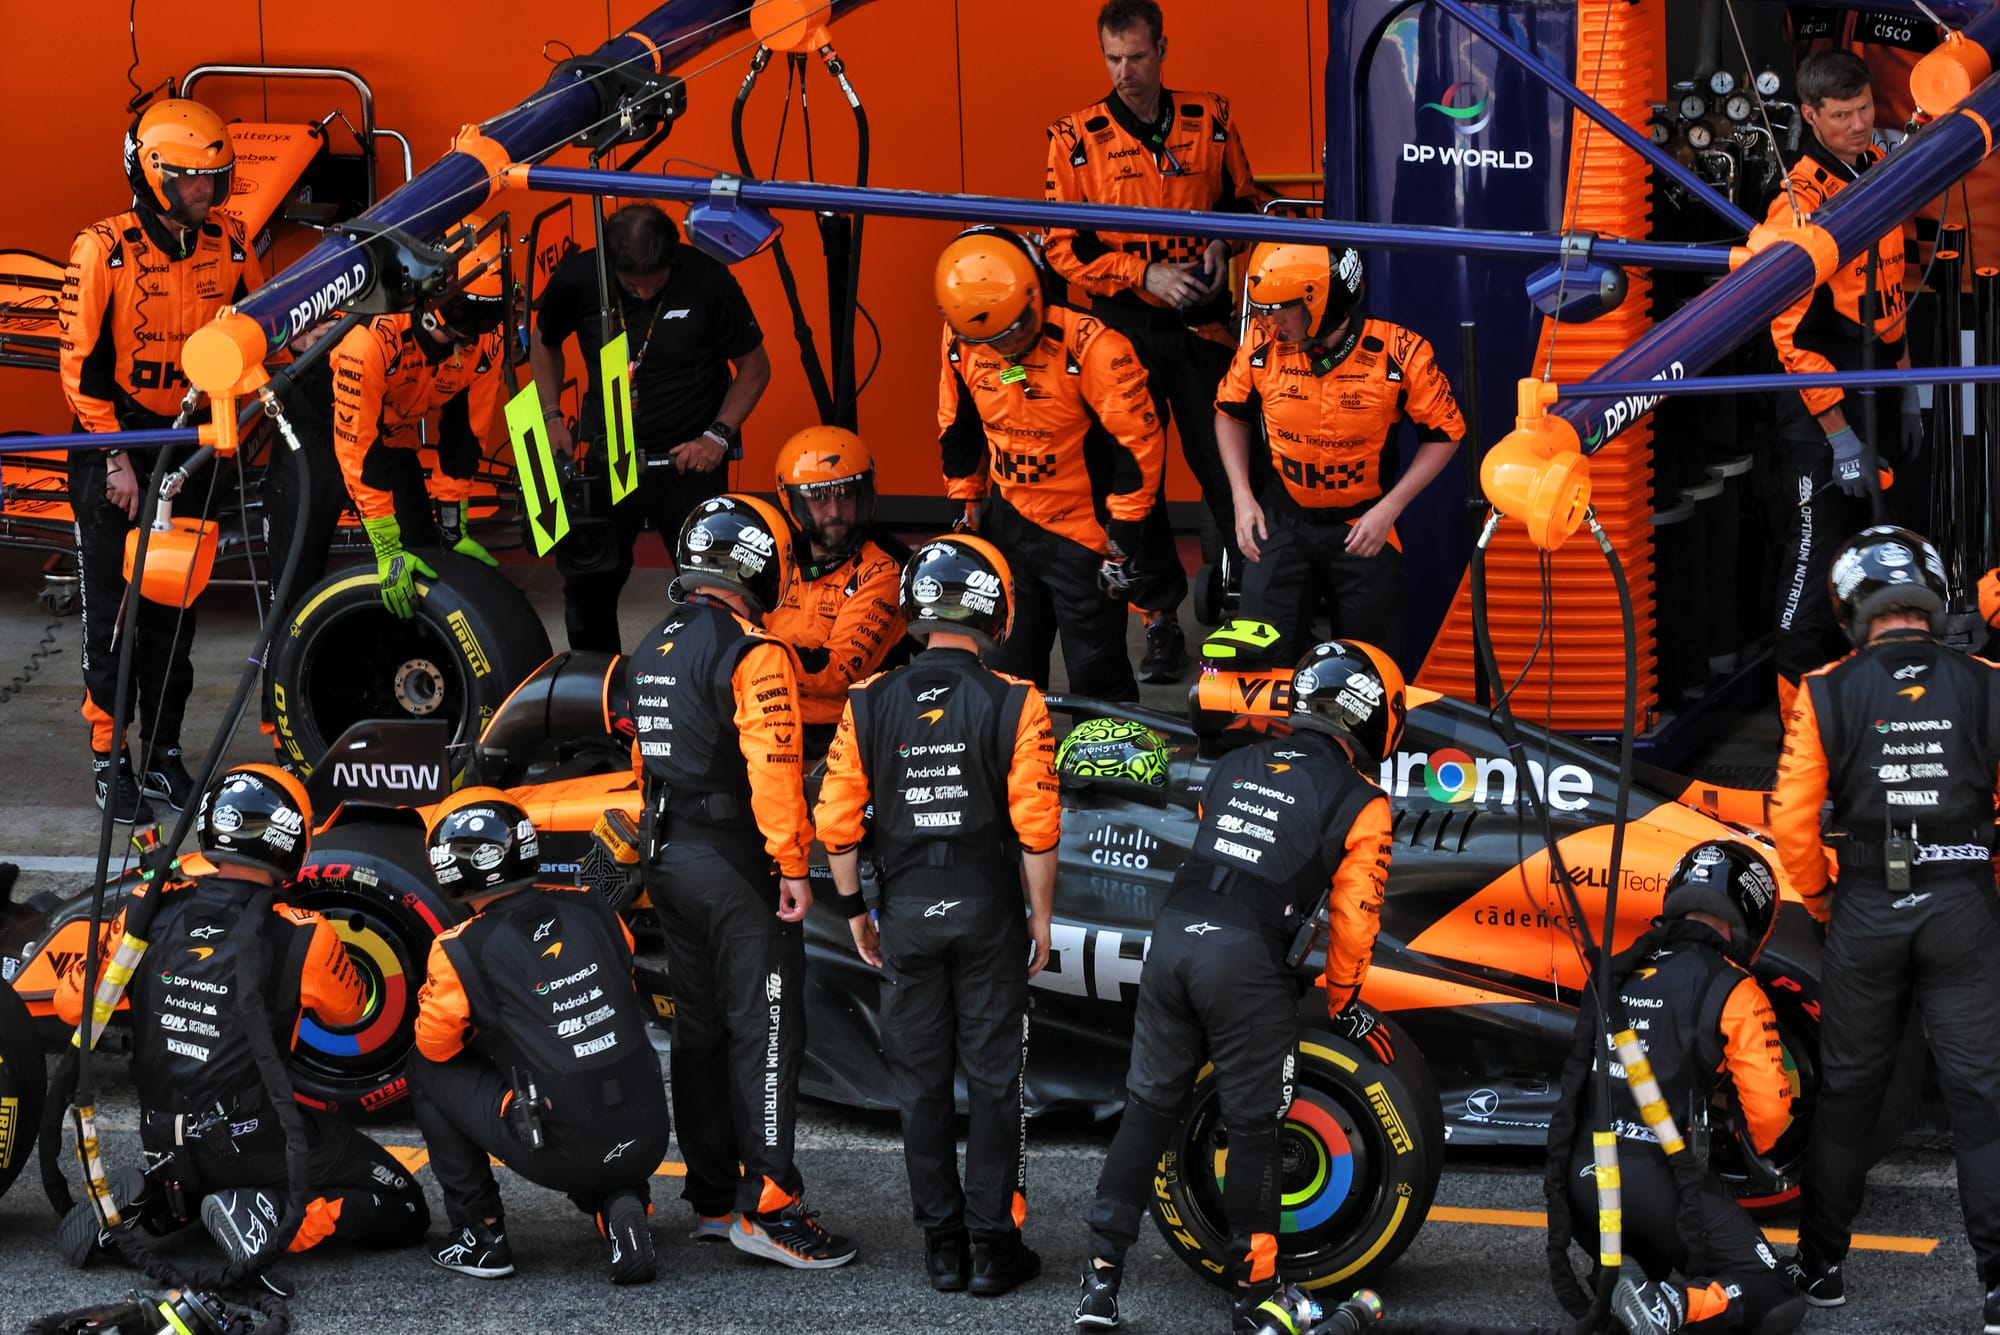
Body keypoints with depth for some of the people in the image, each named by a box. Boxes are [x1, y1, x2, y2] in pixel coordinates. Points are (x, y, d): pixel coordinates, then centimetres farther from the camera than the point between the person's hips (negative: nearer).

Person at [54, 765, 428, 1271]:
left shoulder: (150, 911, -7)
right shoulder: (303, 937, -16)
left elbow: (72, 1003, 5)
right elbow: (349, 1011, 5)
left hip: (166, 1151, 5)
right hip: (257, 1144, -5)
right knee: (404, 1212, 4)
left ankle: (152, 1202, 6)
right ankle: (266, 1219, -15)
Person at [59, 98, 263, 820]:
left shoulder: (228, 245, 0)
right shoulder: (104, 248, -14)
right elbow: (80, 360, -12)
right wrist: (114, 458, -14)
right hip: (114, 444, -4)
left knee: (174, 612, 10)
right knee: (113, 612, -1)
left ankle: (164, 754, 18)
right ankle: (109, 759, 6)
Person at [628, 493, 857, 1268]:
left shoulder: (652, 653, 12)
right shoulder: (752, 654, -16)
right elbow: (773, 767, -22)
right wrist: (792, 864, -17)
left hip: (669, 859, 9)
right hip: (737, 865, -9)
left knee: (700, 1030, 13)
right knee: (765, 1030, -6)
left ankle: (712, 1198, 17)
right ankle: (769, 1204, -9)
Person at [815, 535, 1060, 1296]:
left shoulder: (869, 705, -3)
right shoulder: (1013, 705, -10)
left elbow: (836, 824, -2)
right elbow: (1036, 826, -12)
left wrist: (854, 910, 11)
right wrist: (1042, 916, 0)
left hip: (906, 912, 2)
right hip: (989, 915, -2)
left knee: (921, 1085, 10)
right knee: (993, 1081, 5)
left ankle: (942, 1247, 13)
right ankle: (994, 1246, 6)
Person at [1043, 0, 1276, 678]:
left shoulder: (1209, 121, 2)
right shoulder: (1077, 138, -3)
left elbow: (1245, 201, 16)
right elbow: (1063, 249, -5)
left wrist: (1223, 243, -5)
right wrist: (1144, 273, -15)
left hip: (1202, 324, 1)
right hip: (1125, 328, -1)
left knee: (1226, 469, 1)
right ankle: (1161, 622, 10)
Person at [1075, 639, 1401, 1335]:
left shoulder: (1233, 766, 17)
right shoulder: (1361, 804, 2)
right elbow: (1353, 918, 1)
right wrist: (1342, 1003, 15)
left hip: (1172, 936, 5)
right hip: (1247, 963, -5)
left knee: (1148, 1109, 13)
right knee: (1253, 1128, 7)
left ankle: (1102, 1277, 12)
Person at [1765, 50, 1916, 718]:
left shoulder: (1881, 167, 8)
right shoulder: (1799, 204, -18)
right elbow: (1795, 333, -19)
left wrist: (1903, 391, 19)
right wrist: (1840, 435, -21)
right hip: (1822, 408, -8)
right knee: (1817, 552, -7)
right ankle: (1802, 708, 0)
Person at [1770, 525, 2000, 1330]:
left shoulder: (1828, 693, -3)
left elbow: (1791, 819, -5)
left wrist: (1818, 901, 10)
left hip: (1865, 912, 0)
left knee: (1848, 1091, 13)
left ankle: (1822, 1264, 20)